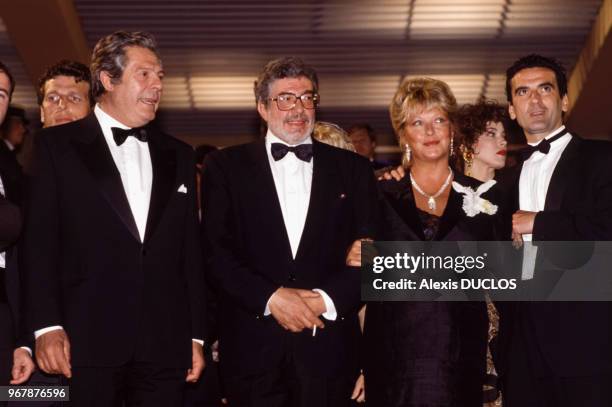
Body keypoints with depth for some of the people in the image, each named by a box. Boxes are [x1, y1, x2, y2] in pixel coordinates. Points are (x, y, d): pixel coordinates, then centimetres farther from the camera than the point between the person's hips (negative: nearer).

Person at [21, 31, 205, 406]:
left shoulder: (178, 155, 16)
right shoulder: (58, 145, 4)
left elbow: (191, 250, 14)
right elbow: (40, 239, -2)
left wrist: (196, 335, 11)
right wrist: (47, 327, -11)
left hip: (164, 346, 3)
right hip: (86, 342, -3)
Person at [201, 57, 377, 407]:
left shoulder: (353, 169, 9)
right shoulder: (226, 166, 6)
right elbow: (216, 250, -2)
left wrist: (326, 298, -12)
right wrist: (271, 297, -14)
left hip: (328, 349, 1)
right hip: (252, 349, -1)